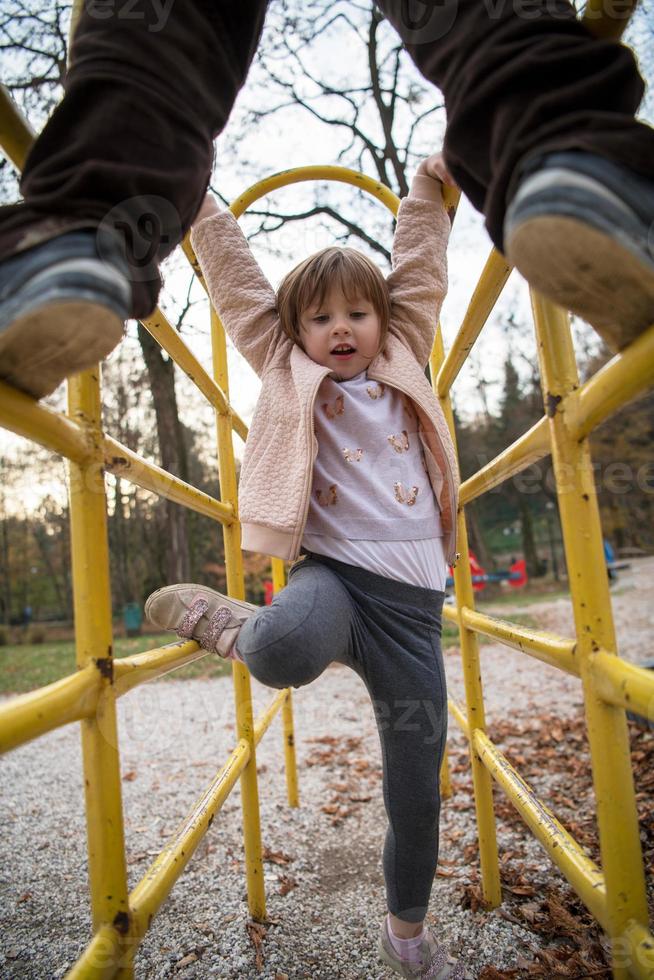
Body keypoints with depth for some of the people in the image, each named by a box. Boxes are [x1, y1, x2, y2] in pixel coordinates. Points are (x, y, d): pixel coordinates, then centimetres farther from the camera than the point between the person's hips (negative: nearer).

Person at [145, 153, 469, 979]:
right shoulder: (288, 373, 9)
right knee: (285, 650, -42)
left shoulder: (404, 365, 15)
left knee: (416, 784, 10)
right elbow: (236, 282, 11)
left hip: (410, 597, 3)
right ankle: (233, 626, -3)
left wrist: (427, 186, 24)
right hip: (332, 570, -3)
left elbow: (419, 270, 20)